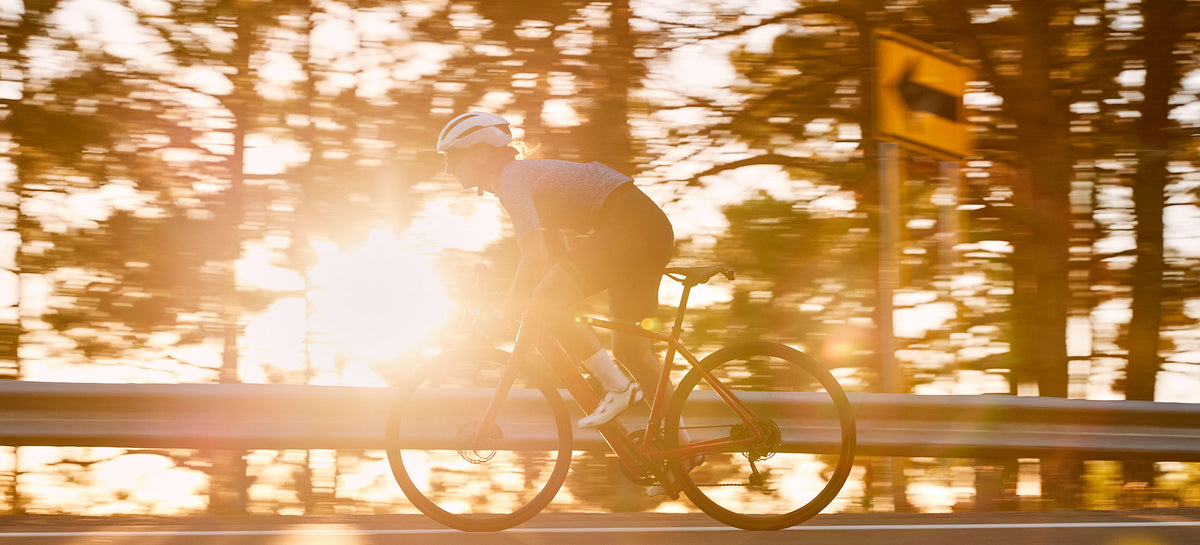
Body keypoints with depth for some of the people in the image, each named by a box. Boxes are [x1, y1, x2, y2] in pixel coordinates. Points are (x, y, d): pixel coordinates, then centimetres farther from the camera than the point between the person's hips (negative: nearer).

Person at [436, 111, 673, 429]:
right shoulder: (521, 174, 18)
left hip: (629, 226, -10)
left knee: (545, 304, -14)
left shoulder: (511, 179, -11)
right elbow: (557, 251, 26)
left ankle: (618, 387, -9)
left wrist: (509, 310, -13)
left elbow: (535, 258, -21)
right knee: (629, 349, 13)